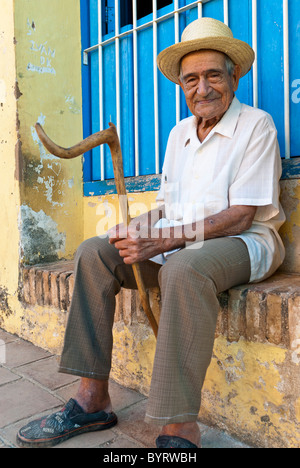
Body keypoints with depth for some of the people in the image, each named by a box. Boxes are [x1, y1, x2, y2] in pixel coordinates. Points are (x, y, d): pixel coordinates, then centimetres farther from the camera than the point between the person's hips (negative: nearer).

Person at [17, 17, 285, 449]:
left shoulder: (255, 125, -6)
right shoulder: (179, 133, 15)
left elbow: (239, 217, -16)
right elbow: (168, 206, 15)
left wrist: (163, 239, -23)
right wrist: (137, 230, -7)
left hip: (244, 243, -6)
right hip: (178, 245, 7)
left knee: (185, 266, -39)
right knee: (94, 251, -8)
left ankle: (179, 429, -28)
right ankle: (93, 399, -9)